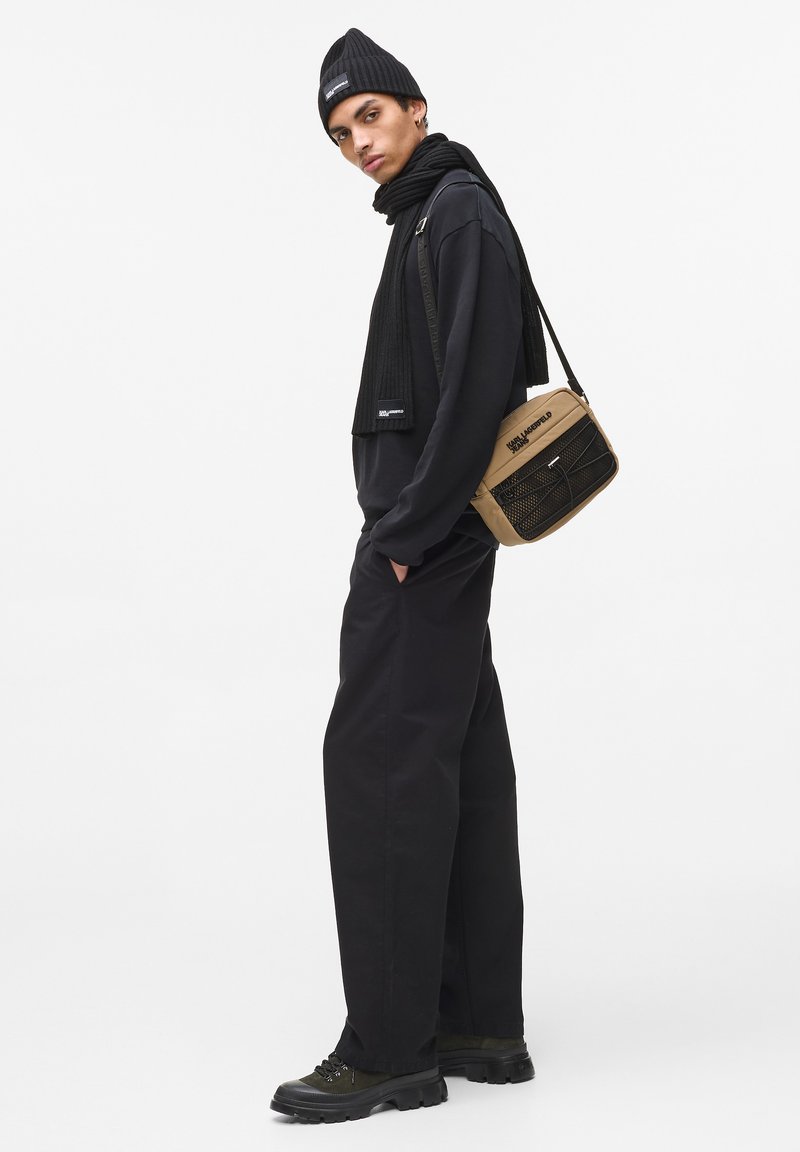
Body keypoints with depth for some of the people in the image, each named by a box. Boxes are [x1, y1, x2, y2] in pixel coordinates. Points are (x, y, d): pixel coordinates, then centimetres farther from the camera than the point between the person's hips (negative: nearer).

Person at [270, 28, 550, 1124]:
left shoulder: (458, 213, -10)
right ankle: (481, 1026, 15)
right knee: (458, 765, 9)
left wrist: (409, 532, -20)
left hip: (424, 542, -10)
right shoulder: (433, 216, 20)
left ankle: (391, 1046, -6)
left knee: (377, 759, -10)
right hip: (436, 540, 10)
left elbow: (479, 386, -21)